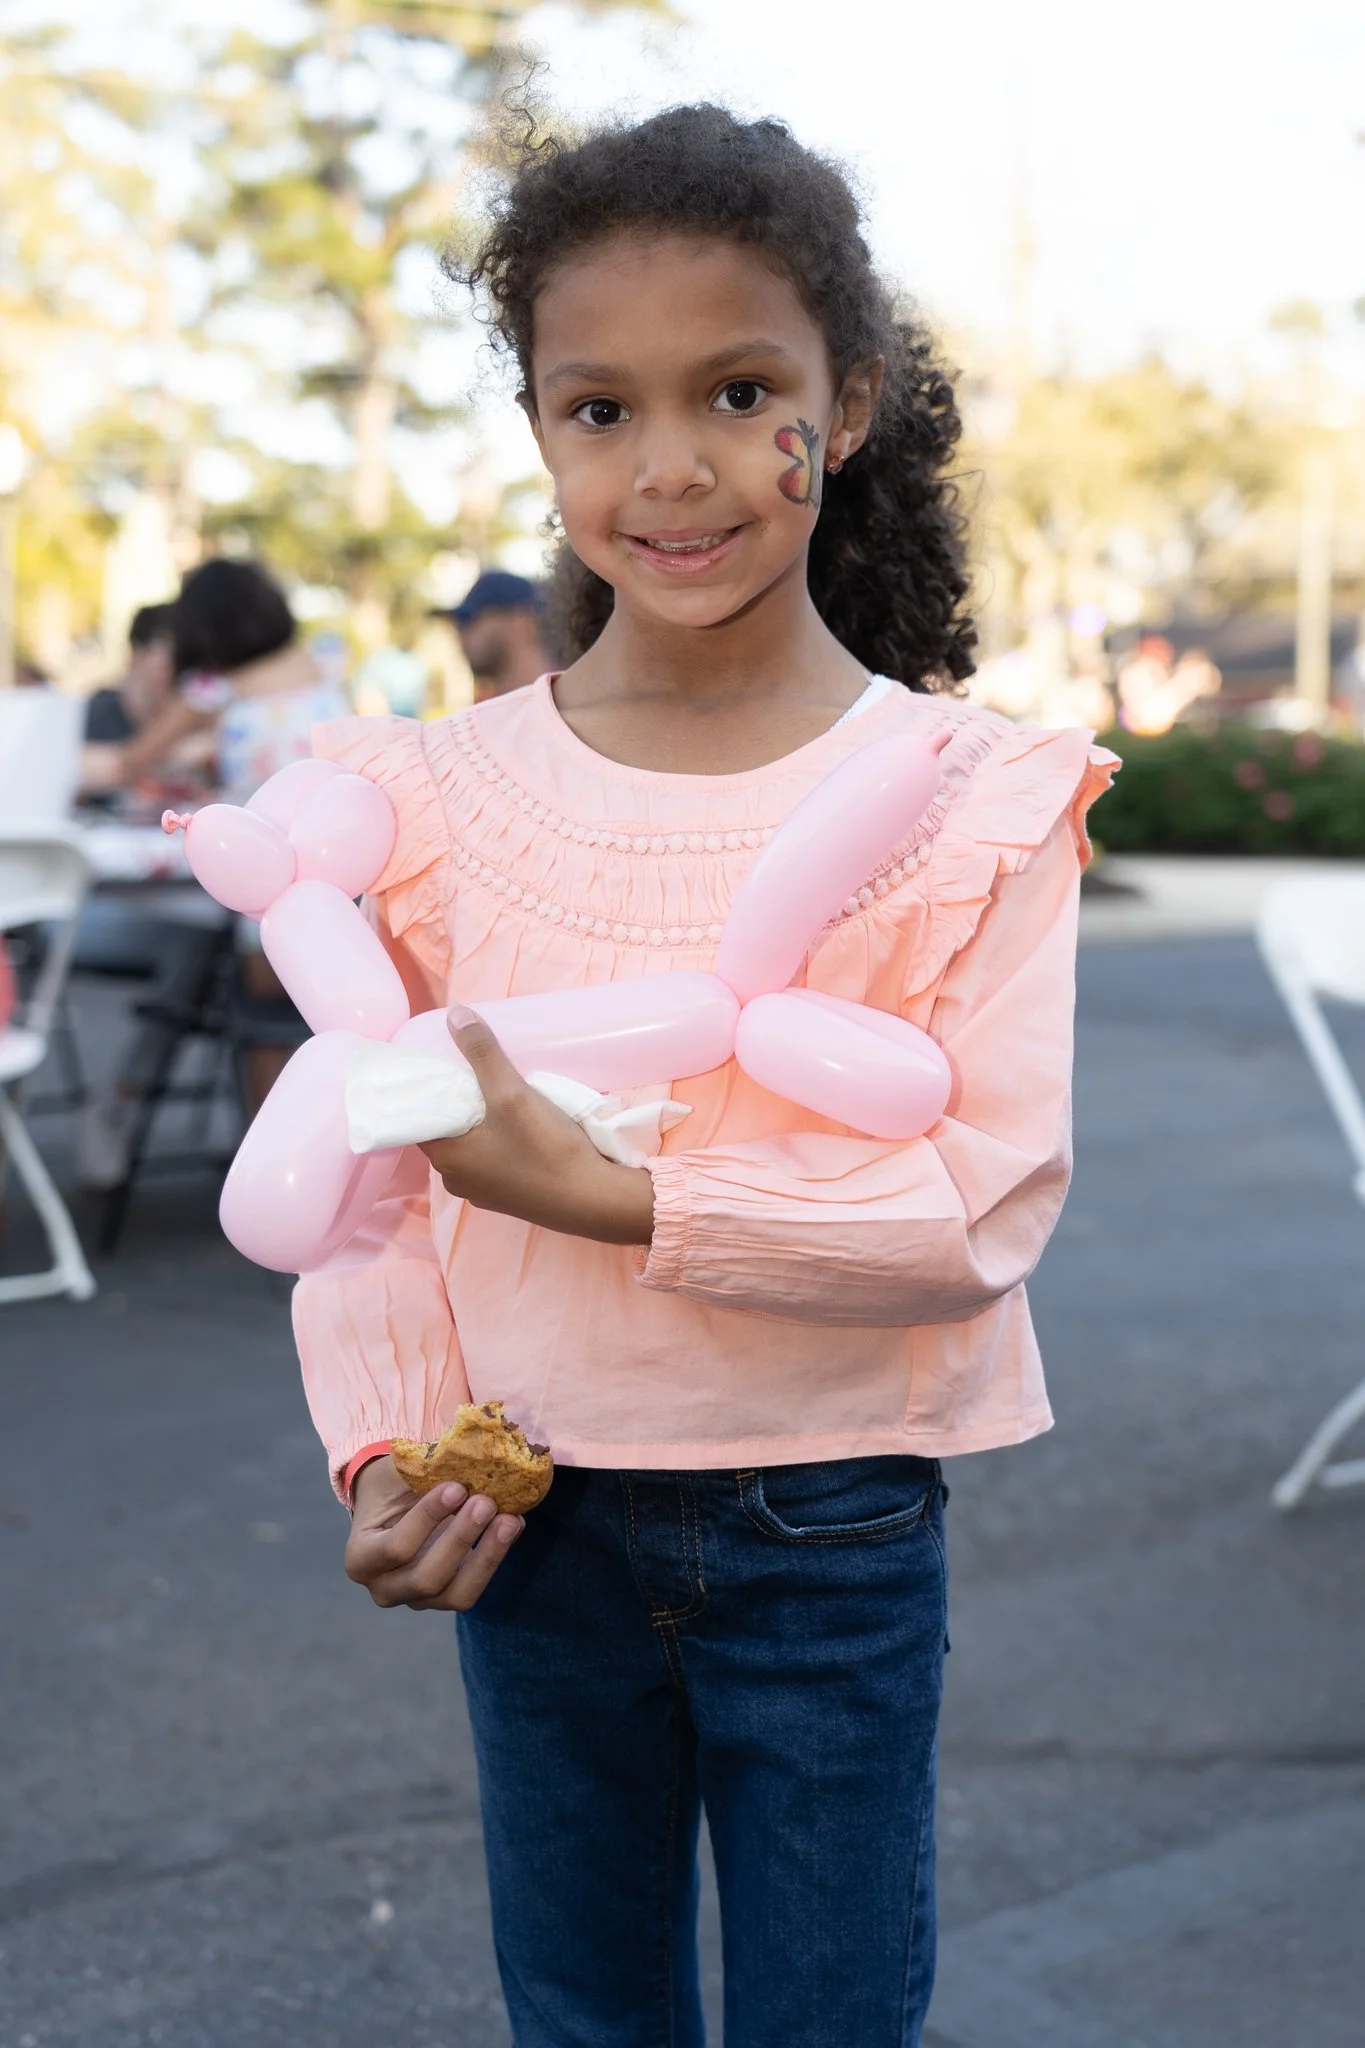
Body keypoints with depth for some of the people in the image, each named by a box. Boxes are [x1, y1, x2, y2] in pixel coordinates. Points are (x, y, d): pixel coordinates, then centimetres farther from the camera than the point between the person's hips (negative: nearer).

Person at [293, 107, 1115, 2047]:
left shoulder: (972, 799, -10)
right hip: (536, 1520, 3)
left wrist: (612, 1193, -25)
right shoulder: (438, 793, -3)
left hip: (834, 1533, -2)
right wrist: (391, 1441, -15)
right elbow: (364, 1177, -1)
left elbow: (985, 1208, -18)